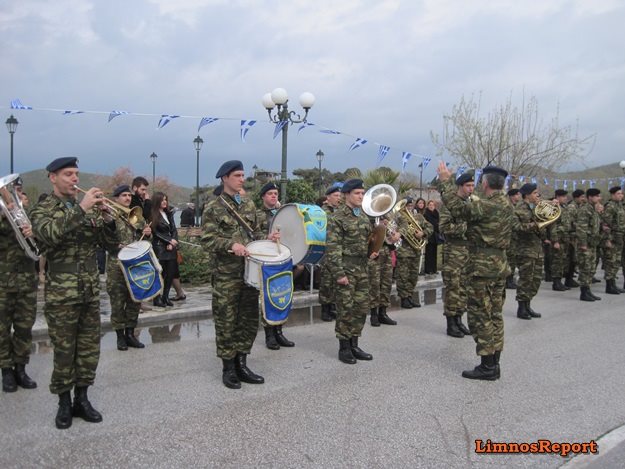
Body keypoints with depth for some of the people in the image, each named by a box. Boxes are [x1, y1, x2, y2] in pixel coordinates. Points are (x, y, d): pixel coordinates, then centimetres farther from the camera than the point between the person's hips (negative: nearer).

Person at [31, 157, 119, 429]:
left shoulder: (89, 210, 10)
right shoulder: (42, 210, -2)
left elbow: (110, 242, 6)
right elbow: (50, 233, -24)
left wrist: (106, 217, -11)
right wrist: (81, 208, -28)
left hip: (91, 291, 4)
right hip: (61, 294, -4)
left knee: (90, 349, 10)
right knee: (64, 351, 4)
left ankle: (82, 398, 24)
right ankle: (64, 403, 20)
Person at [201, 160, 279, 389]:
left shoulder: (249, 205, 14)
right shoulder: (213, 208, -4)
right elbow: (208, 239, -11)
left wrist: (267, 238, -1)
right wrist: (231, 244, -25)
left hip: (250, 272, 6)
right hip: (226, 276, -6)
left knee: (249, 320, 10)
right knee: (227, 323, 2)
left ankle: (241, 364, 24)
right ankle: (228, 369, 16)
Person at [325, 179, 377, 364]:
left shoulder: (364, 216, 12)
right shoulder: (338, 217, -9)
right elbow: (332, 248, -14)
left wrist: (371, 252, 3)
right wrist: (339, 273, -19)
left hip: (362, 267, 7)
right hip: (346, 267, -7)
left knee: (362, 307, 10)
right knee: (346, 309, -1)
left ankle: (354, 345, 22)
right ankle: (344, 348, 12)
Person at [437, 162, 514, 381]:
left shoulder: (485, 206, -19)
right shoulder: (507, 206, 11)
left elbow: (457, 208, -19)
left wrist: (445, 181, -12)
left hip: (482, 265, -9)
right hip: (500, 263, 9)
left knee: (481, 316, -2)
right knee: (494, 315, 13)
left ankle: (487, 366, 2)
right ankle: (494, 363, 20)